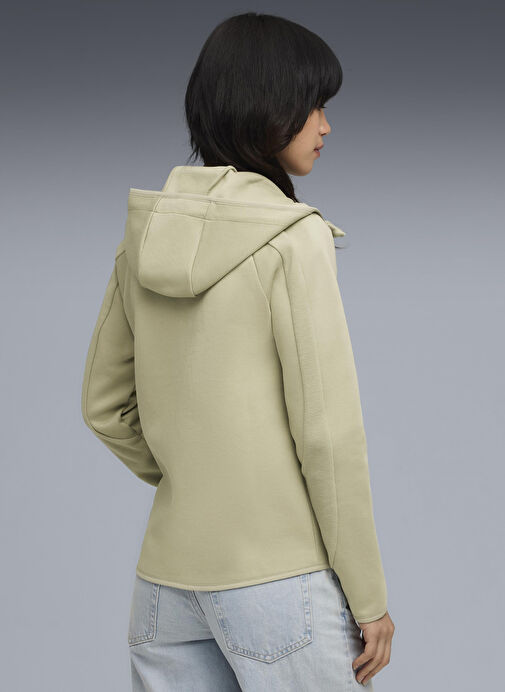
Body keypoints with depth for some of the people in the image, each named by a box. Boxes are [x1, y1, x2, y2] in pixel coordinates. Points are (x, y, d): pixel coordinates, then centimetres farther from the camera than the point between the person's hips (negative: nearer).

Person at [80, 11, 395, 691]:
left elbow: (104, 405, 13)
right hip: (281, 576, -6)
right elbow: (328, 431, -14)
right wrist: (369, 596, -7)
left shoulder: (145, 233, 6)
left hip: (166, 580, 6)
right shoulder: (293, 237, -13)